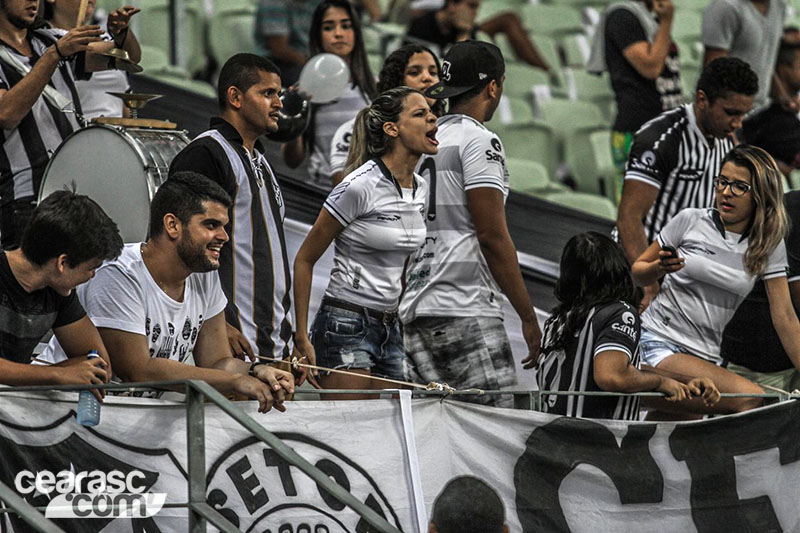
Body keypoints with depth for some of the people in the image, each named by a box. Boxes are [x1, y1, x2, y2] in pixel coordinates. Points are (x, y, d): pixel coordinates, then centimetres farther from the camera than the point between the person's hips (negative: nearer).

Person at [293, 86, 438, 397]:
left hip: (389, 330, 8)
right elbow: (304, 260, -8)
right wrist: (301, 337, -11)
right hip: (346, 325, -8)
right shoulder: (360, 186, -14)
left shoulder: (421, 188, 9)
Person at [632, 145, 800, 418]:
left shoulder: (769, 246, 7)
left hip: (706, 354, 4)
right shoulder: (691, 221, 0)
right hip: (657, 342, -4)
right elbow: (637, 273, 10)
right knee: (752, 399, -25)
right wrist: (659, 268, -14)